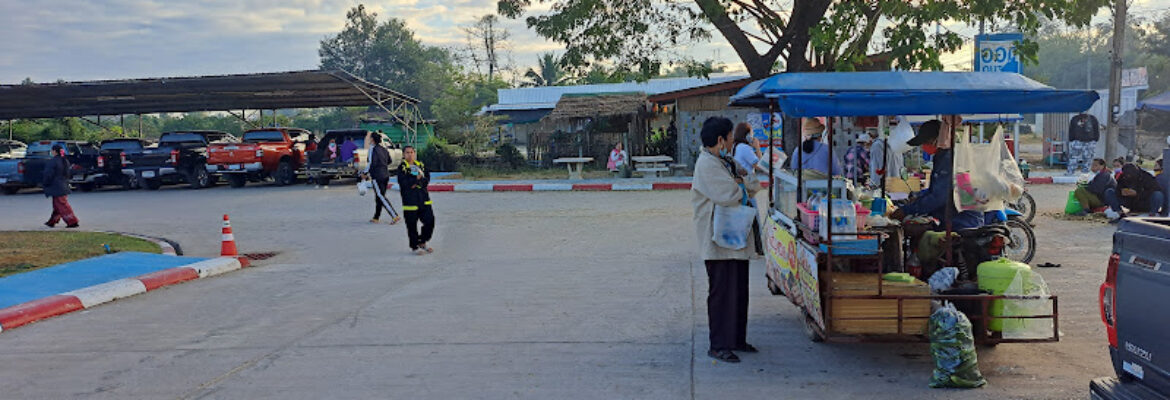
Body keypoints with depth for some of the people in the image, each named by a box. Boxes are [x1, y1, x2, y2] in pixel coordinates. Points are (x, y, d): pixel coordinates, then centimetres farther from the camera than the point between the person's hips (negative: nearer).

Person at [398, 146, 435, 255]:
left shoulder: (420, 165, 12)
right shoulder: (402, 168, -3)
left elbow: (427, 179, 3)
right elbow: (404, 182, -16)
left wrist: (417, 182, -13)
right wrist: (418, 178, -13)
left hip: (424, 200, 5)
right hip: (410, 200, -5)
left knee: (430, 221, 3)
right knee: (412, 225, 2)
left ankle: (422, 243, 21)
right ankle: (415, 247, 16)